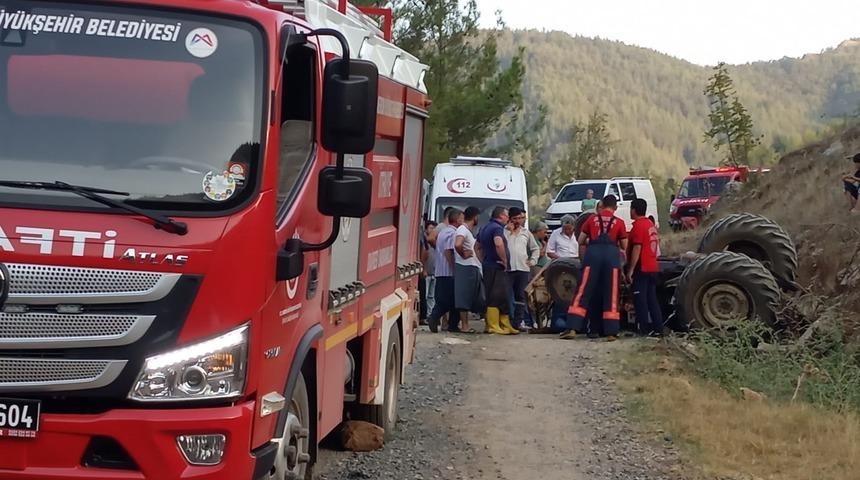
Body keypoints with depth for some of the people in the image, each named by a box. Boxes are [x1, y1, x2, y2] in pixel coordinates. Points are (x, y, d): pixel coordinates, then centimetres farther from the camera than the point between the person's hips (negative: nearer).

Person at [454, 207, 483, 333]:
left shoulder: (467, 231, 19)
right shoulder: (463, 230, -13)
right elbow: (457, 245, -31)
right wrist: (463, 255, -16)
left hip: (473, 268, 10)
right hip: (466, 267, -10)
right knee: (464, 298, -6)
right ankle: (464, 326, -4)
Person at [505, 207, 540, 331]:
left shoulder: (526, 232, 18)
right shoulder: (504, 231, 2)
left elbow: (535, 248, 26)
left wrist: (533, 260, 11)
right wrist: (510, 231, -10)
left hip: (523, 268, 5)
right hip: (508, 268, -5)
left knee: (520, 296, 6)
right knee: (507, 296, -6)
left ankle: (518, 322, 10)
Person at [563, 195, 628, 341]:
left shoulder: (592, 219, 14)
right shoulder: (619, 222, 11)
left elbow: (581, 241, 15)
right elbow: (624, 246, 14)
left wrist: (584, 258, 25)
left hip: (593, 252, 0)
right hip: (612, 254, 0)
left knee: (583, 291, 0)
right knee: (611, 295, 3)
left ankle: (572, 328, -8)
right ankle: (611, 332, -1)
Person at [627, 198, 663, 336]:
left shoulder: (638, 225, -13)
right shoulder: (651, 224, 15)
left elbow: (637, 249, -18)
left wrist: (630, 270, -17)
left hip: (641, 269, -9)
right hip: (653, 268, 9)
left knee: (640, 300, -5)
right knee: (652, 299, 11)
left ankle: (643, 329, -6)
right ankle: (658, 328, 10)